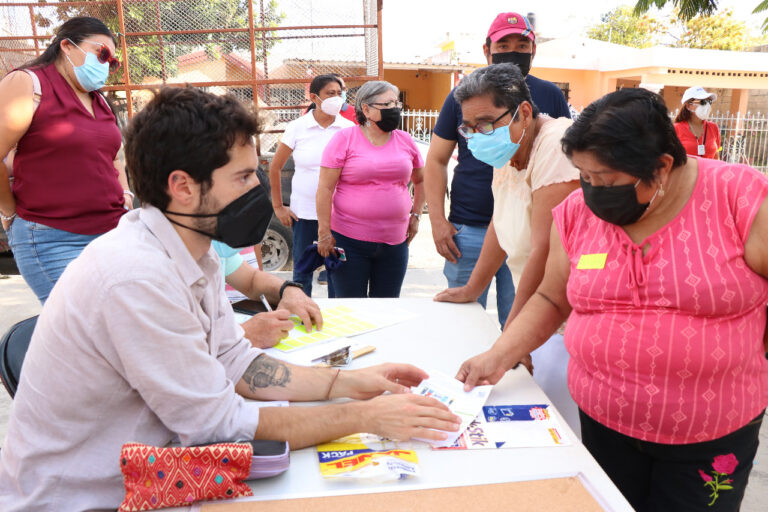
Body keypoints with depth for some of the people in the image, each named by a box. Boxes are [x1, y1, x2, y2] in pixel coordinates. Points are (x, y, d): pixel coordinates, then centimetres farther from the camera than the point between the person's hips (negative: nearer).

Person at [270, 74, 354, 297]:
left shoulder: (348, 128, 2)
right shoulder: (297, 127, 1)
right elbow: (275, 168, 7)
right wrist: (278, 207, 5)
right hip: (304, 211, 0)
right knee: (302, 272, 7)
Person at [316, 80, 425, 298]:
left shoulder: (405, 140, 7)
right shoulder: (345, 139, -5)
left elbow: (420, 181, 21)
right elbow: (325, 188, -8)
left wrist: (415, 215, 11)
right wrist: (324, 233, -12)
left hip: (395, 242, 4)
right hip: (349, 240, -3)